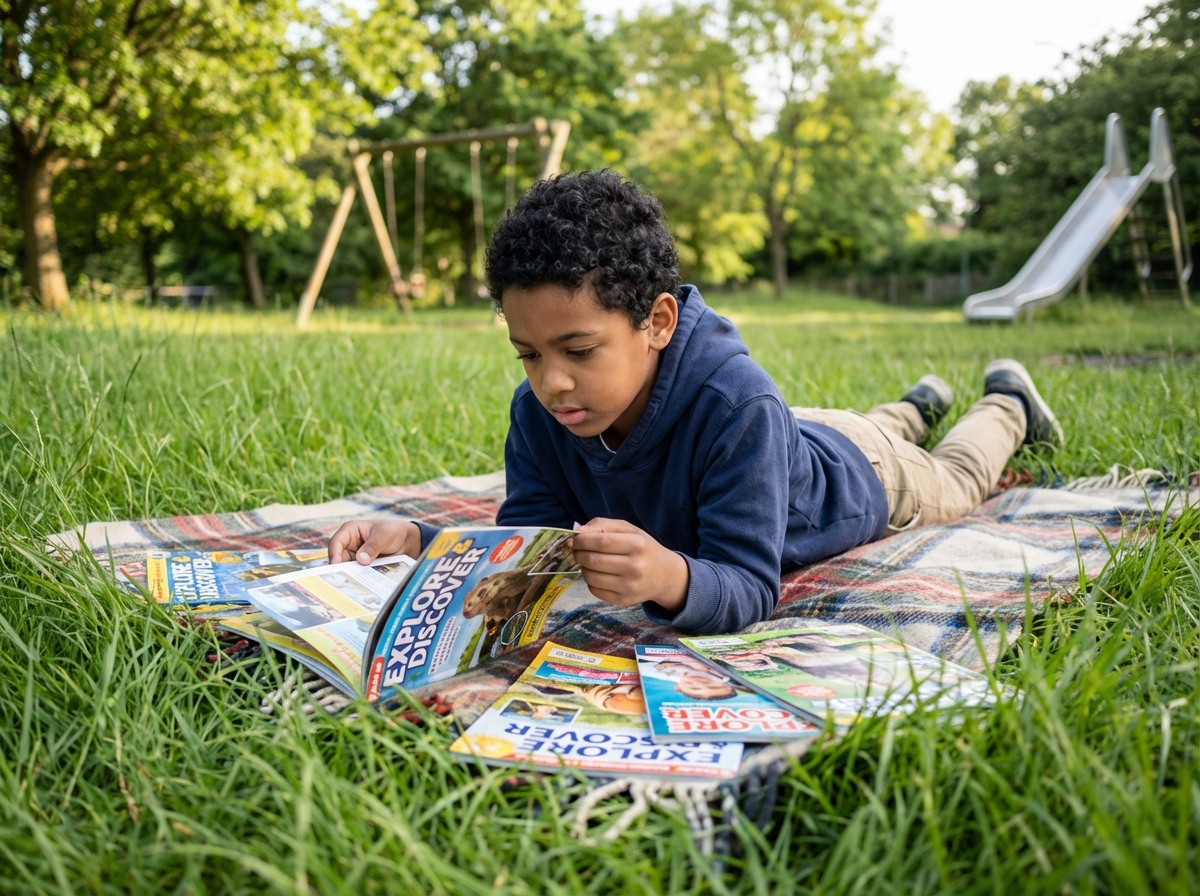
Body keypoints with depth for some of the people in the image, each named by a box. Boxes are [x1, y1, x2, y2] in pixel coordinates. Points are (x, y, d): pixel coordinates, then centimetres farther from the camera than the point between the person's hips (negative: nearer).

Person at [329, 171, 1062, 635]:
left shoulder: (735, 405, -52)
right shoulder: (539, 412, -35)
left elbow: (750, 591, -51)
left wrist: (671, 580, -74)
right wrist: (421, 542, -53)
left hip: (853, 477, -4)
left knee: (954, 483, 31)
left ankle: (1006, 404, 58)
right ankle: (914, 410, 68)